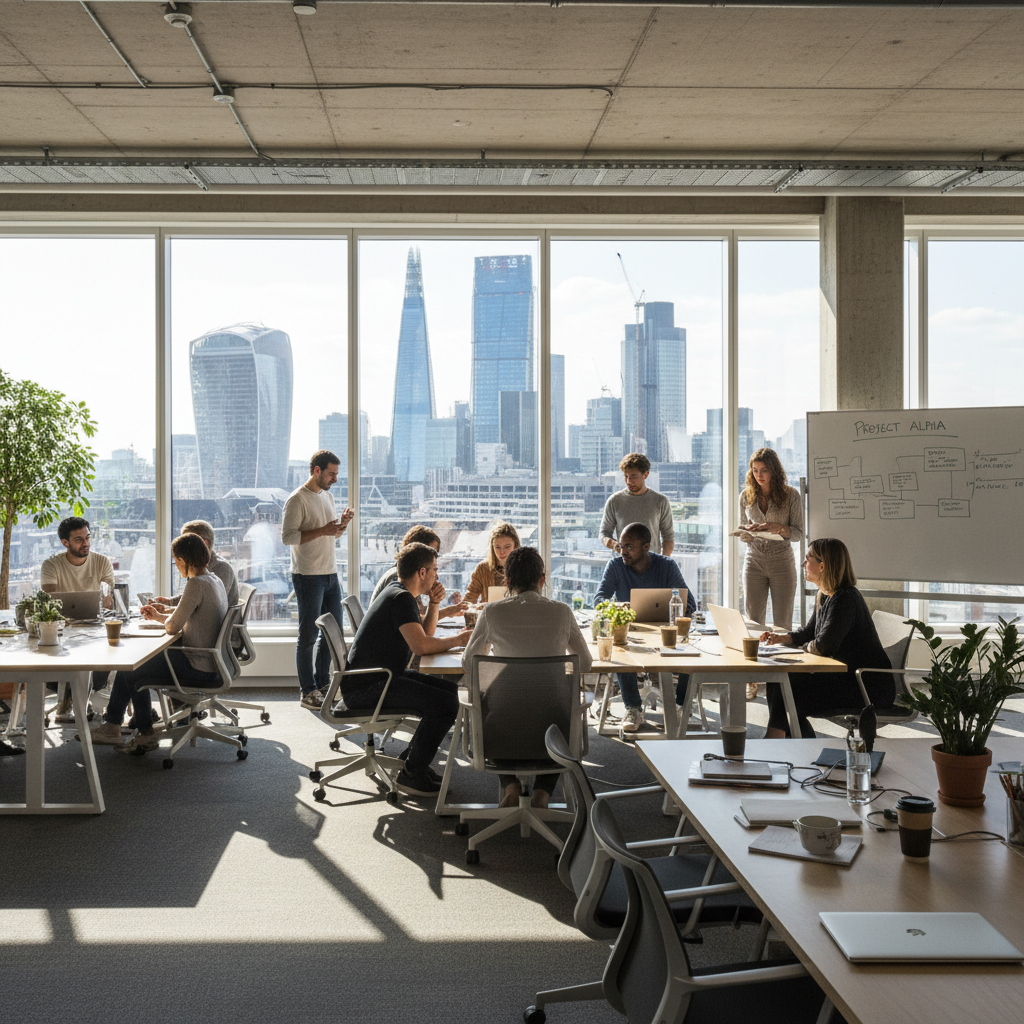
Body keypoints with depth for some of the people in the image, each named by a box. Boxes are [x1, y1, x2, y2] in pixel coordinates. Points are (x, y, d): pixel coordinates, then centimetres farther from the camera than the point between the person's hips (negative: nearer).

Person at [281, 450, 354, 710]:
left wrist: (343, 524, 1)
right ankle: (308, 691, 5)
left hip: (330, 574, 8)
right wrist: (322, 531, -22)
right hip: (308, 576, -8)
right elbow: (287, 536, -18)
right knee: (308, 635, -2)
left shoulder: (328, 496, 15)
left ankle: (322, 683, 25)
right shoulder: (297, 499, -11)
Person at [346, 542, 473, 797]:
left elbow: (424, 635, 24)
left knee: (448, 689, 9)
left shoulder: (398, 592, 16)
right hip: (365, 687, -11)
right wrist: (457, 639, -12)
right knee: (446, 703, -19)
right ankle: (411, 774, -7)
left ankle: (414, 759, 16)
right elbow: (420, 645, -27)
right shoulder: (401, 598, -16)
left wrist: (434, 604, 8)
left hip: (381, 677, 11)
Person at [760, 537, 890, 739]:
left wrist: (807, 647, -8)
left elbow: (824, 646, -30)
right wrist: (782, 638, 2)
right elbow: (809, 632, 21)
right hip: (847, 678, 10)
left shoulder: (845, 599, -21)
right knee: (777, 682, 7)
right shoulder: (824, 596, 10)